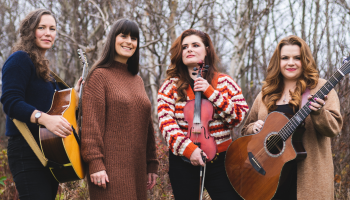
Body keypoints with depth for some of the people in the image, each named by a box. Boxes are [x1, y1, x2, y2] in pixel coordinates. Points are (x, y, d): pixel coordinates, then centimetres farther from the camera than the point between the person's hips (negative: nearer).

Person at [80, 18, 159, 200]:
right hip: (111, 167, -6)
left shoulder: (137, 80, 18)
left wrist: (152, 164, 14)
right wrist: (95, 163, -17)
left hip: (137, 168, 6)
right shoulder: (100, 75, -2)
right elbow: (91, 123, -10)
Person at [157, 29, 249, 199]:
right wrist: (188, 147, -26)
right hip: (183, 163, 0)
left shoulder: (224, 82, 4)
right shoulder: (171, 86, 1)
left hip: (220, 160, 0)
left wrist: (211, 93, -14)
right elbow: (166, 122, -11)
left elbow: (242, 117, -5)